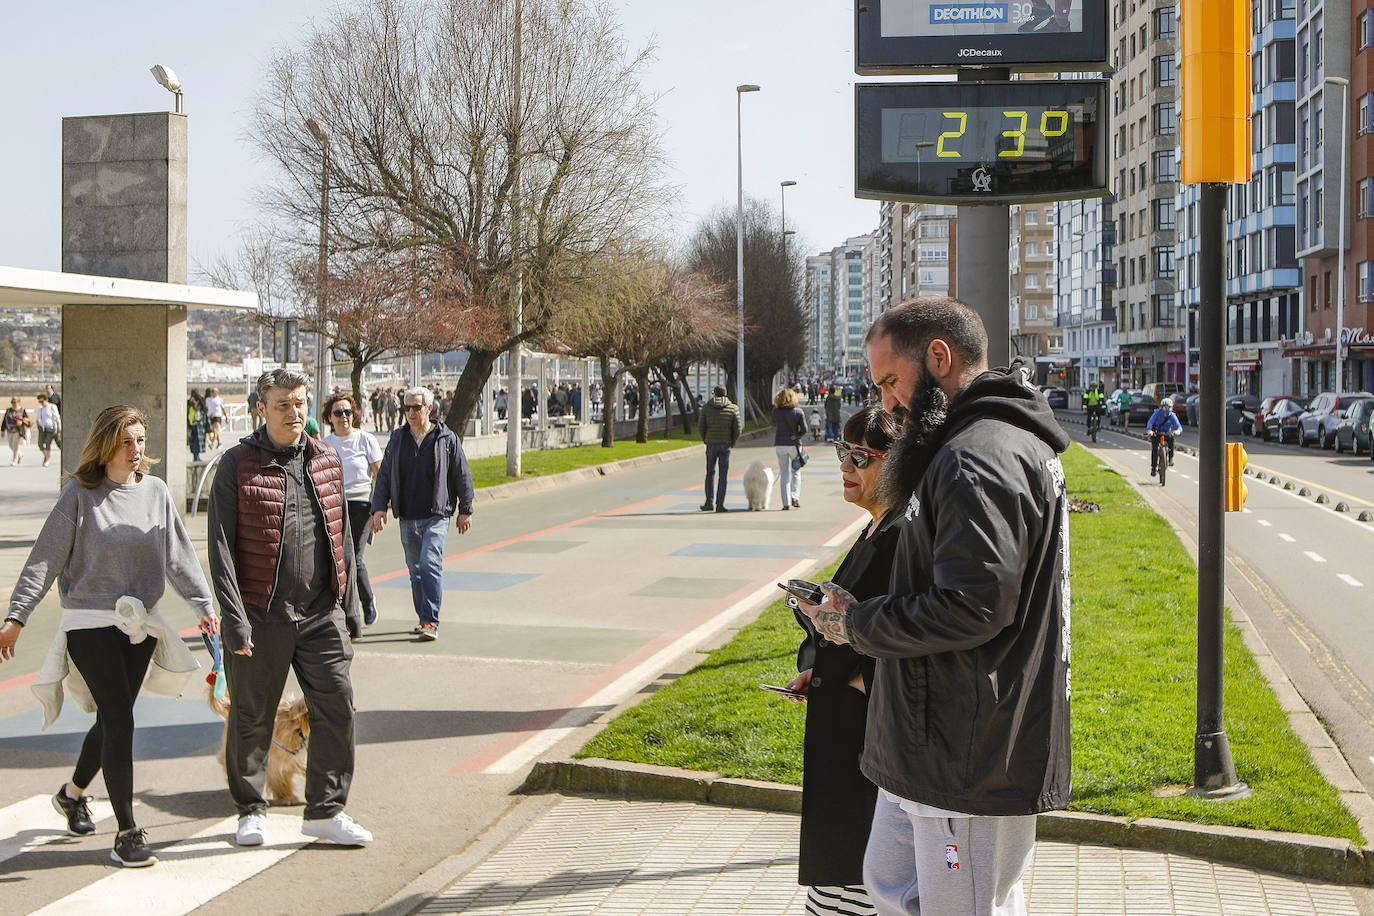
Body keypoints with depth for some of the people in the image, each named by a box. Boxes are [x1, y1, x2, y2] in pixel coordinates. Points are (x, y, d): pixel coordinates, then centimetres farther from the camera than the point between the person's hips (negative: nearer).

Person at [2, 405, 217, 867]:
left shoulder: (155, 492, 6)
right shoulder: (80, 494, -6)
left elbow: (179, 555, 8)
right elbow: (45, 559, -6)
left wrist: (203, 604, -1)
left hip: (140, 624, 5)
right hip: (90, 624, -5)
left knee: (112, 720, 13)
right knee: (119, 721, -11)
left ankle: (73, 793, 41)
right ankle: (126, 832, -3)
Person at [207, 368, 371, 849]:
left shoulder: (326, 460, 10)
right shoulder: (237, 465, -4)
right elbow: (221, 546, -8)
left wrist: (350, 606, 14)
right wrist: (234, 619, -15)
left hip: (321, 612, 4)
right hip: (261, 613, -3)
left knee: (337, 704, -1)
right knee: (252, 715, 7)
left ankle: (325, 810, 11)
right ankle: (250, 810, 24)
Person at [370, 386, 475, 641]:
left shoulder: (447, 439, 1)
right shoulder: (397, 439, 10)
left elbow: (462, 476, 5)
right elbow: (384, 476, 11)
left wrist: (466, 510, 5)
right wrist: (379, 507, 1)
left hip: (436, 516, -4)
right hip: (407, 518, 4)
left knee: (430, 563, -18)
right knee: (416, 570, 10)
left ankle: (430, 622, -18)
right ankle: (425, 619, 21)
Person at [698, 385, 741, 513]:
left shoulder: (706, 408, 1)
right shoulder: (733, 408, 0)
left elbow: (702, 428, 1)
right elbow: (737, 429, -2)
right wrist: (732, 443, 11)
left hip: (711, 444, 1)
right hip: (726, 445, -1)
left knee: (710, 473, 13)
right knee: (723, 475, 2)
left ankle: (709, 503, 11)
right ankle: (720, 504, -1)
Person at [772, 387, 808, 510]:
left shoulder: (776, 412, -5)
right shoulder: (798, 412, -6)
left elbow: (774, 426, 8)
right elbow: (804, 429, -5)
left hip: (780, 444, 1)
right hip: (794, 444, -1)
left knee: (784, 473, 5)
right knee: (796, 472, 14)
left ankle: (786, 503, 3)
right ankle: (795, 497, -2)